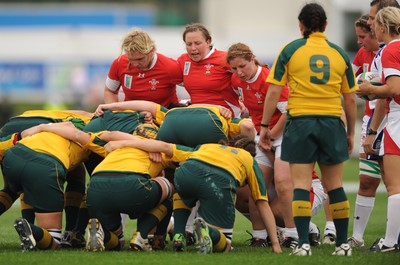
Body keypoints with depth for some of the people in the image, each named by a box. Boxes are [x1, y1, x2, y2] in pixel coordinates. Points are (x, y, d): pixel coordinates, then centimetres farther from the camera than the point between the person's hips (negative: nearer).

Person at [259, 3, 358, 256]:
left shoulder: (290, 50, -1)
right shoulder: (339, 54, 6)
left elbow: (273, 92, -3)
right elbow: (350, 99, 8)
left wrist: (265, 126, 4)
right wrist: (351, 133, 18)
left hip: (300, 122, -2)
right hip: (332, 122, 2)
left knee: (301, 184, -1)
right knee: (334, 185, 9)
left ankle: (303, 243, -9)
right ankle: (343, 243, 11)